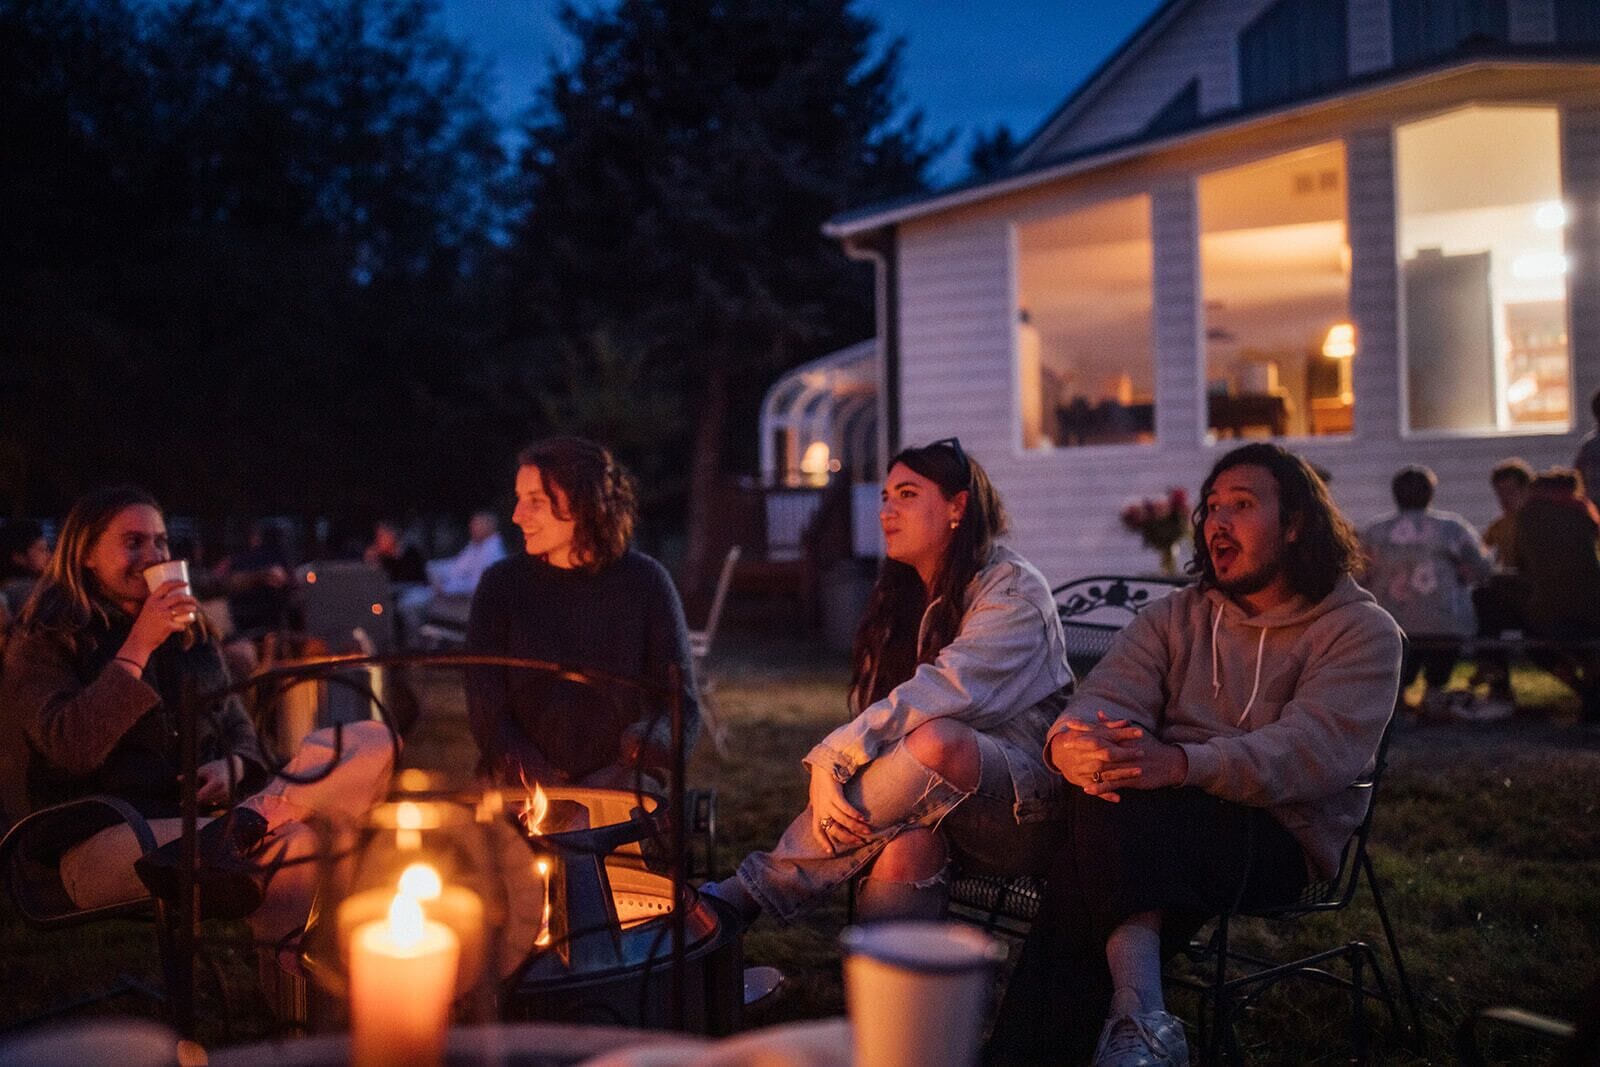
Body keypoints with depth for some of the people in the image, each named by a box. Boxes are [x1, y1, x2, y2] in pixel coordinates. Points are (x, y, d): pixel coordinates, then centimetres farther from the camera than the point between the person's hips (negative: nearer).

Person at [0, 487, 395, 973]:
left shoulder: (188, 632, 20)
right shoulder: (45, 642, 3)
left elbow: (236, 725, 24)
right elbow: (71, 748, -13)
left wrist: (234, 766, -1)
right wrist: (138, 648, -16)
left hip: (200, 813, 7)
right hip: (100, 842, -6)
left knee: (371, 742, -23)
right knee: (291, 842, -37)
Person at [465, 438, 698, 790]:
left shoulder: (644, 582, -2)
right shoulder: (501, 584, 2)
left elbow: (681, 704, 0)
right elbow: (486, 708, 0)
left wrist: (651, 745, -22)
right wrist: (532, 778, -16)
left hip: (618, 777, -1)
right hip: (524, 785, 1)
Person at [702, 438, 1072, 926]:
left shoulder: (1014, 588, -8)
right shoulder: (900, 599, 14)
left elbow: (944, 691, -25)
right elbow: (872, 715, 5)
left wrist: (833, 757, -31)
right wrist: (826, 771, -16)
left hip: (1027, 806, -5)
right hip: (943, 805, 5)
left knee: (934, 739, -36)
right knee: (906, 841, -33)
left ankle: (748, 894, -29)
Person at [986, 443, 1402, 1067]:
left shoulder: (1361, 631, 2)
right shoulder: (1173, 618, 17)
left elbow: (1313, 751, -15)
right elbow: (1108, 695, 0)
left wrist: (1183, 765, -33)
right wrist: (1072, 741, -26)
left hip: (1280, 835, -4)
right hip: (1162, 823, 4)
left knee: (1116, 813, -31)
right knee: (1104, 785, -31)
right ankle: (1139, 1008, -39)